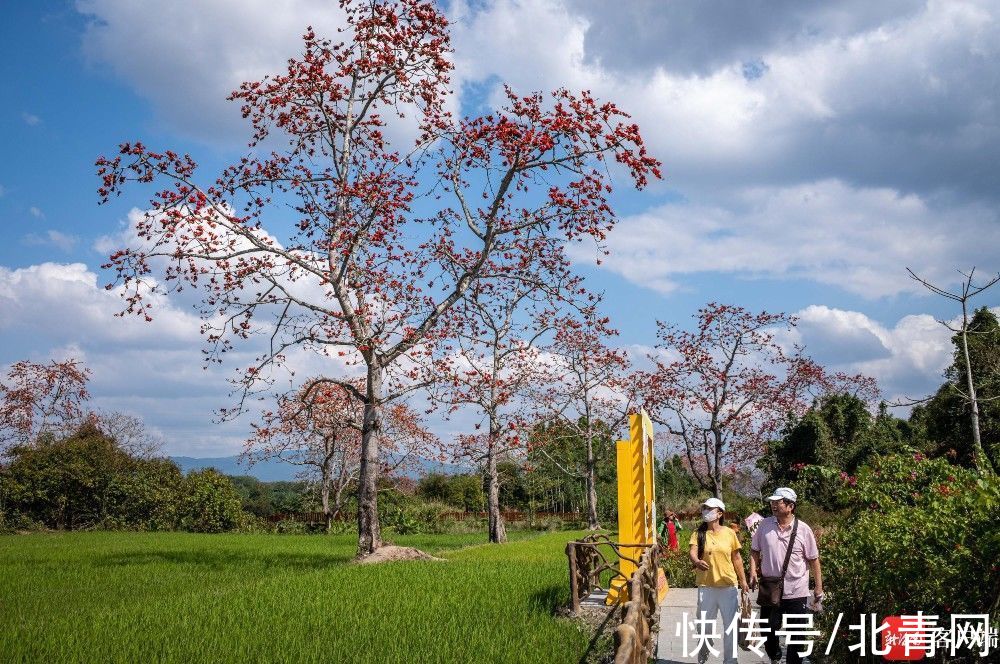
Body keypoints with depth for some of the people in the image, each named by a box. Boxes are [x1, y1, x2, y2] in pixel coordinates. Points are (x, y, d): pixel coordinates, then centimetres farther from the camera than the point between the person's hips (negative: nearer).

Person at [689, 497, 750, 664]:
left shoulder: (729, 533, -1)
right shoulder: (698, 533, -2)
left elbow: (736, 558, 7)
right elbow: (693, 552, -16)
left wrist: (743, 580, 8)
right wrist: (696, 561, -39)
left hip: (728, 586, 0)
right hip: (706, 586, 0)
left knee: (731, 624, 6)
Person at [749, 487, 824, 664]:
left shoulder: (803, 530, -6)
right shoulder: (764, 525, 0)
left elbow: (813, 560, 0)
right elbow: (754, 551, 9)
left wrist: (819, 588, 1)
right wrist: (753, 572, -6)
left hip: (797, 592, -2)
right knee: (768, 630, 9)